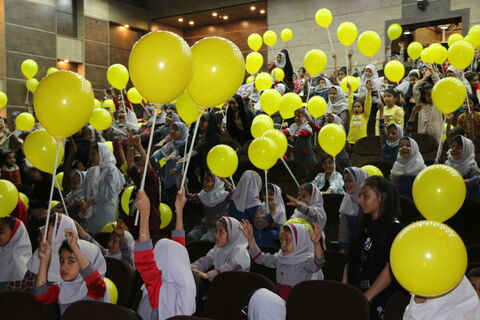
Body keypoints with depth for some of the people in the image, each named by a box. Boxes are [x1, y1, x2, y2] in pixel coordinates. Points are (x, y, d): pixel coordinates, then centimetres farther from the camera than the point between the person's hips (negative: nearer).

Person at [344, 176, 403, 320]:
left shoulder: (395, 228, -8)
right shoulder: (363, 225, 11)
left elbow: (390, 269, -14)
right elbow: (350, 261, 11)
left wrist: (365, 299, -16)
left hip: (378, 302, -5)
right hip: (354, 295, 5)